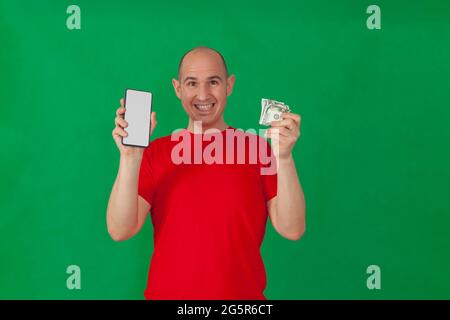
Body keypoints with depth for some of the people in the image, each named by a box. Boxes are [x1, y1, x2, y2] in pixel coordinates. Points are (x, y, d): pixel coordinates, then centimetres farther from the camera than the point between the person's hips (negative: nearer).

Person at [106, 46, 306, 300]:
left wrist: (284, 157, -22)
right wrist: (130, 156, -20)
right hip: (168, 292, 1)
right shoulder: (155, 153, -2)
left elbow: (292, 229, -11)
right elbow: (120, 230, -10)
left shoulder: (258, 149, -4)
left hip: (243, 294, 0)